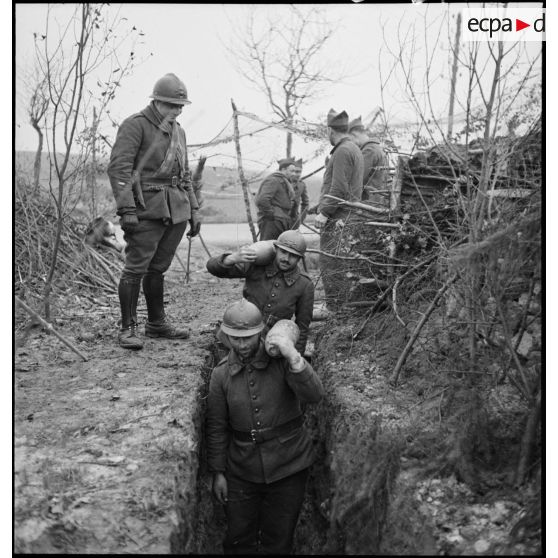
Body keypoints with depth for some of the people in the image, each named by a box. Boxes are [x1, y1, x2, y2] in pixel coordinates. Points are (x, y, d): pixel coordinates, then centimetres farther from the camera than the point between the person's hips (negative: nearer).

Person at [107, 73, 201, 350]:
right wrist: (126, 209, -20)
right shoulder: (135, 125, -4)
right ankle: (128, 328, 3)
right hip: (147, 208, -7)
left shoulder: (178, 131, 20)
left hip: (176, 211, 7)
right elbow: (118, 168, -12)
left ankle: (157, 323, 22)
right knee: (136, 268, -6)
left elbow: (185, 174, 25)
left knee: (158, 268, 13)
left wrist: (193, 209, 19)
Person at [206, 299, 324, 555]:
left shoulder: (281, 362, -11)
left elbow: (314, 396, -23)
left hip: (288, 469, -1)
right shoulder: (221, 373, -6)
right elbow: (217, 427, 1)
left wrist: (294, 358, -35)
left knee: (278, 540, 15)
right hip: (241, 473, 2)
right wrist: (217, 472, 3)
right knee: (239, 539, 14)